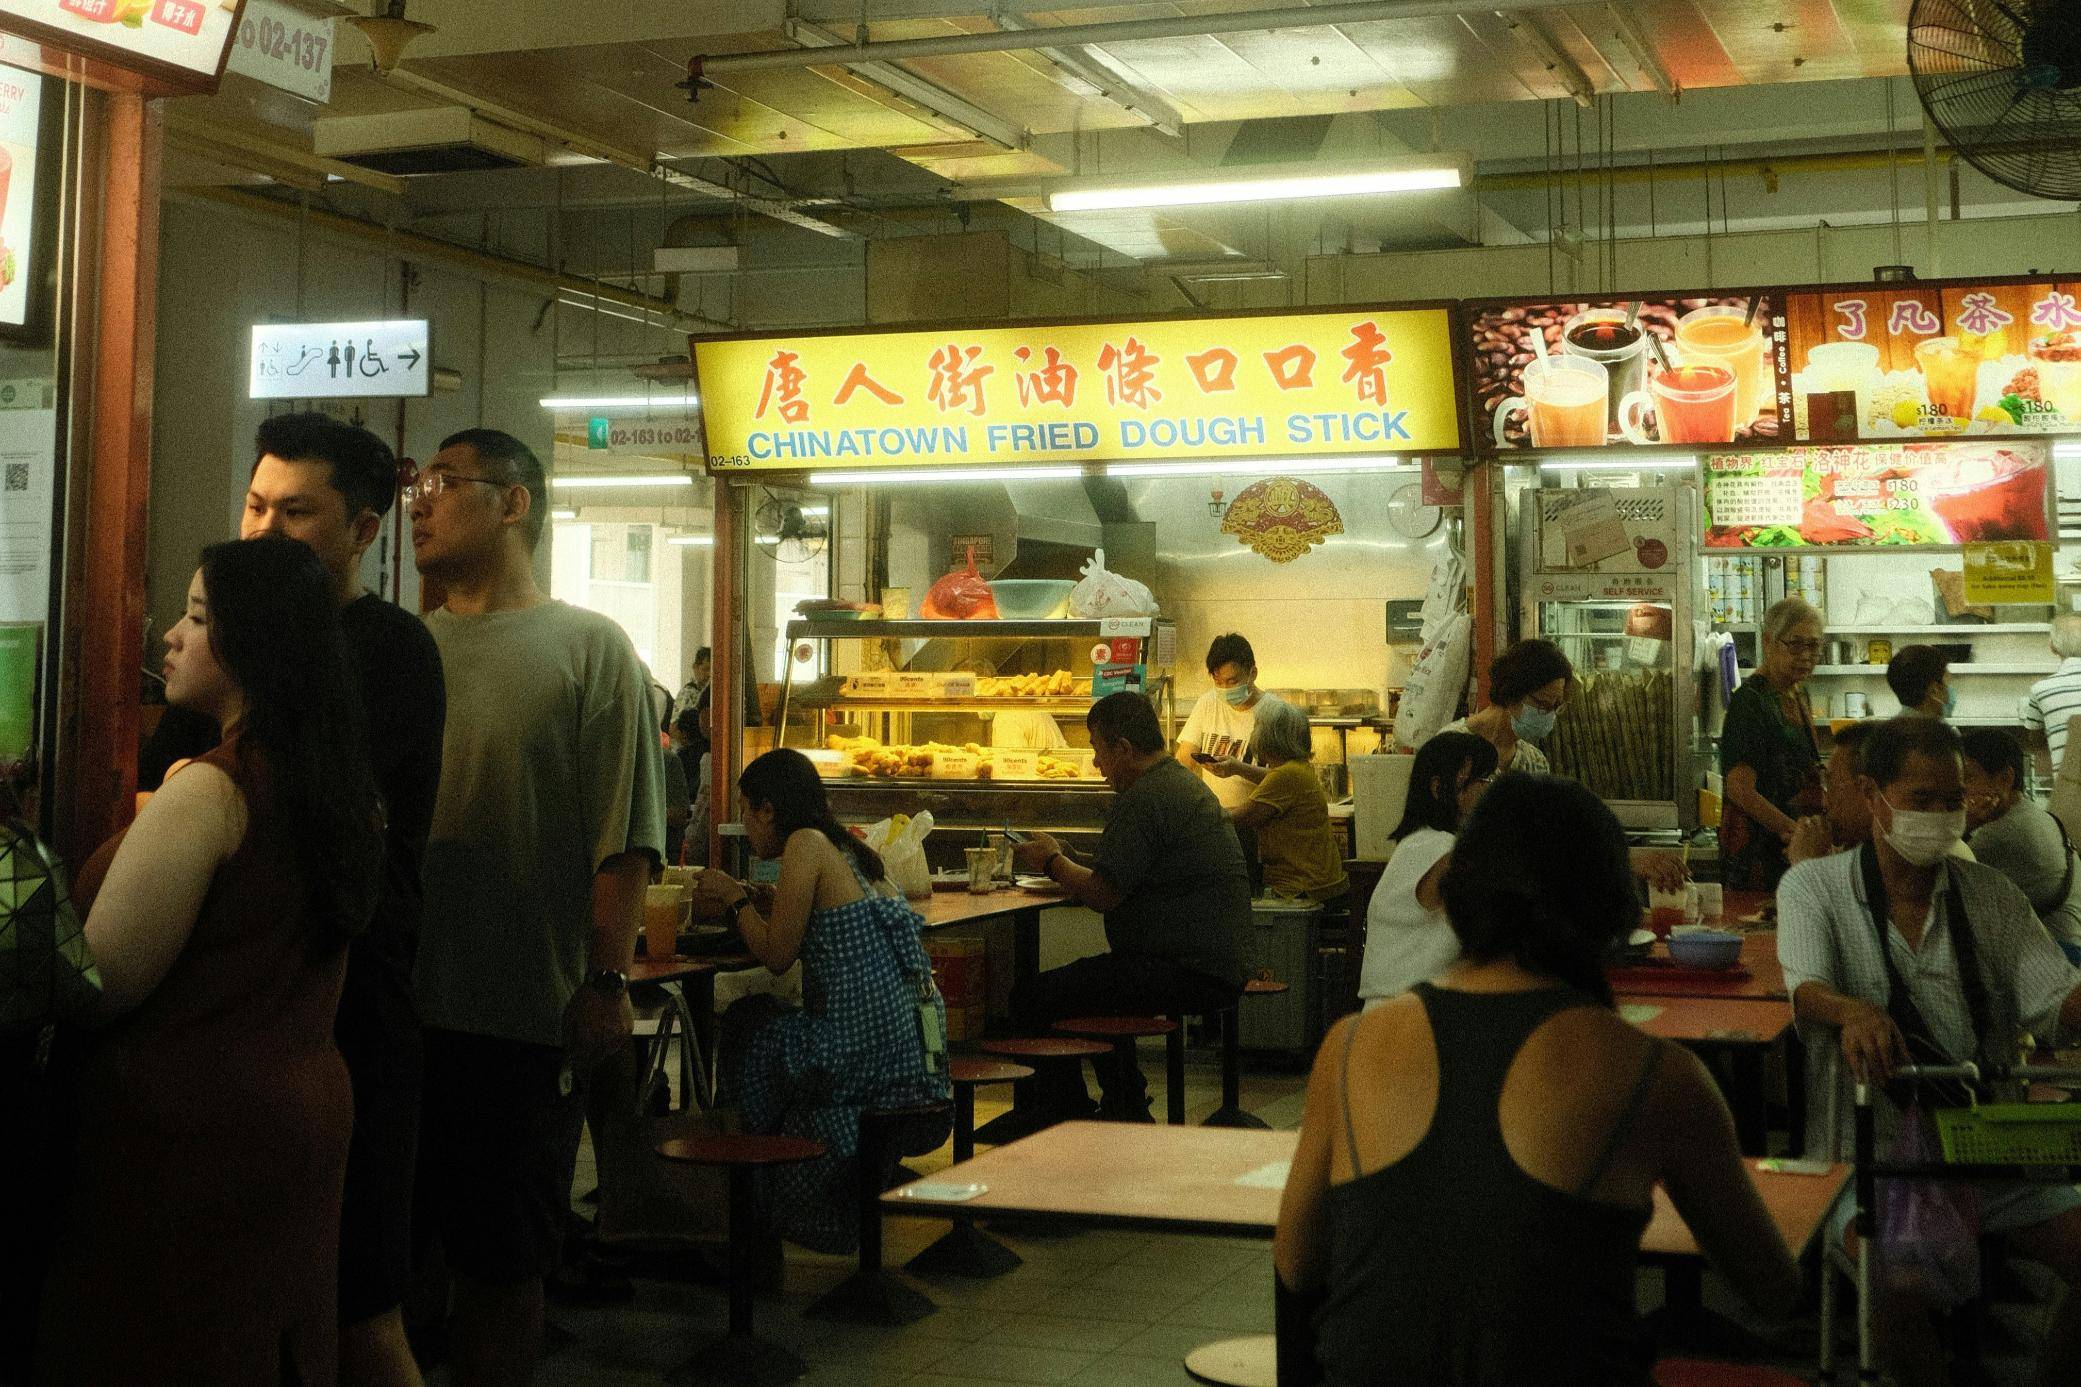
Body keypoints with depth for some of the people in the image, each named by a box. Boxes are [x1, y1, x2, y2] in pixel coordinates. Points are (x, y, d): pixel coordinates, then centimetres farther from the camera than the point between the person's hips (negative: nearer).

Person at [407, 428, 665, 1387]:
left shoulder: (590, 648, 0)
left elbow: (623, 835, -6)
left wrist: (605, 980, -12)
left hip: (526, 1015, -4)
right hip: (394, 998, 4)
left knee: (503, 1255, 7)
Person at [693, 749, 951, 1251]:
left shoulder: (806, 844, -7)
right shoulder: (848, 849, 17)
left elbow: (777, 955, -7)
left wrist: (734, 898, 7)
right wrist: (744, 900, 22)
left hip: (865, 1052, -8)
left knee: (748, 1023, 13)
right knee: (758, 1017, 23)